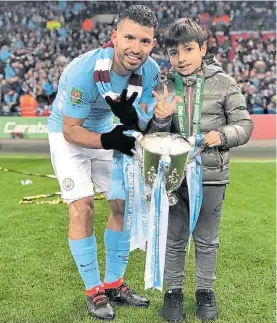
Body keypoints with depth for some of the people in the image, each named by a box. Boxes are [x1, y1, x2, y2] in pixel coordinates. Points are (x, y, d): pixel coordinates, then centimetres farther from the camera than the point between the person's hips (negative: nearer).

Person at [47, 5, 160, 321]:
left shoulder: (149, 70, -19)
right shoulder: (85, 70, -34)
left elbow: (143, 122, -13)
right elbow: (71, 131, -26)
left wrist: (131, 119, -36)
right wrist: (109, 141, -41)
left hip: (105, 130, 6)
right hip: (68, 133, -5)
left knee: (125, 203, 4)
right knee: (82, 208, -13)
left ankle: (113, 284, 19)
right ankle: (93, 291, 4)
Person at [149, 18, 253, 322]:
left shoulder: (223, 83, -4)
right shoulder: (163, 87, -1)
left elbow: (244, 125, -1)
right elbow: (153, 137, 1)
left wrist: (222, 136, -20)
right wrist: (161, 120, -20)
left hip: (211, 176, -1)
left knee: (206, 239, 14)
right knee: (174, 238, 13)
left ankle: (205, 290, 33)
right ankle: (173, 290, 30)